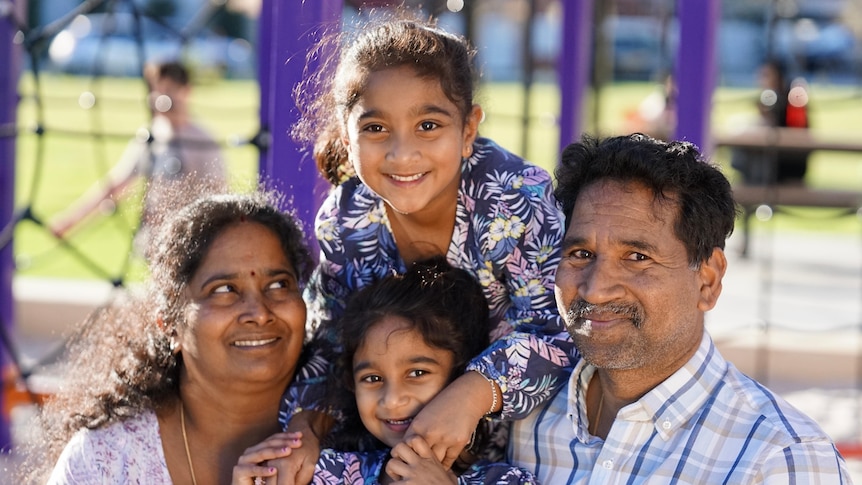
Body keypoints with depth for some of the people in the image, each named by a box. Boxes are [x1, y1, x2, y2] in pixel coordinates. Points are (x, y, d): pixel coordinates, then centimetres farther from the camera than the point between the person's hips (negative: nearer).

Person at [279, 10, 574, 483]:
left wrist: (473, 393, -42)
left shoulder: (519, 199, -21)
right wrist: (304, 431, -23)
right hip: (394, 438, 1)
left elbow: (554, 331, -25)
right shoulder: (341, 222, -12)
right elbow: (329, 347, -4)